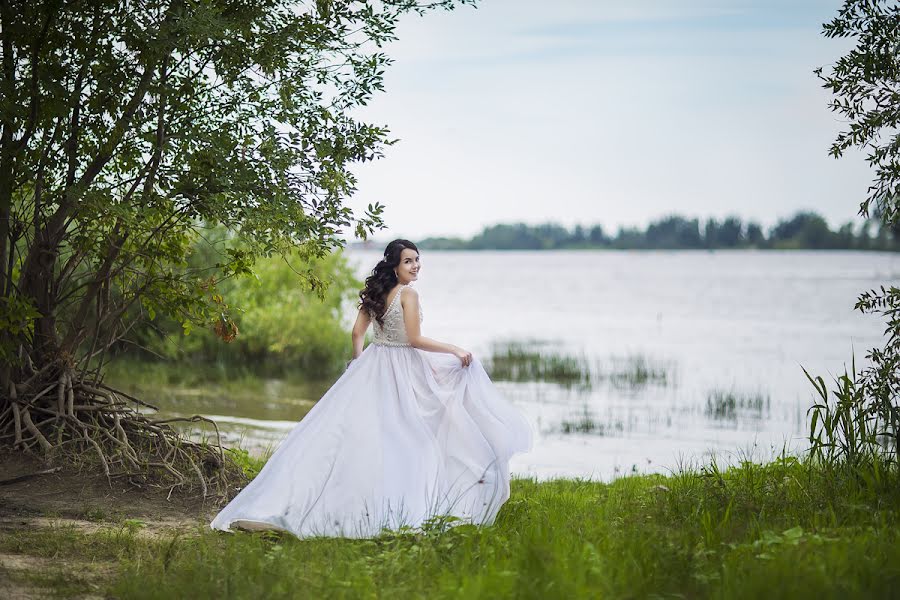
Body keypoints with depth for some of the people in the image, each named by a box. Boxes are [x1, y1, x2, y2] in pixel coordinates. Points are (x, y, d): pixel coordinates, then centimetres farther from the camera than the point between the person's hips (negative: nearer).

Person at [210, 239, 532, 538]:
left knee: (355, 426, 6)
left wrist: (359, 363, 23)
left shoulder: (374, 293, 9)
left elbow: (357, 333, 11)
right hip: (401, 370, -7)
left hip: (371, 365, 7)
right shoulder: (408, 294, -13)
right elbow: (414, 339, -18)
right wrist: (455, 350, -10)